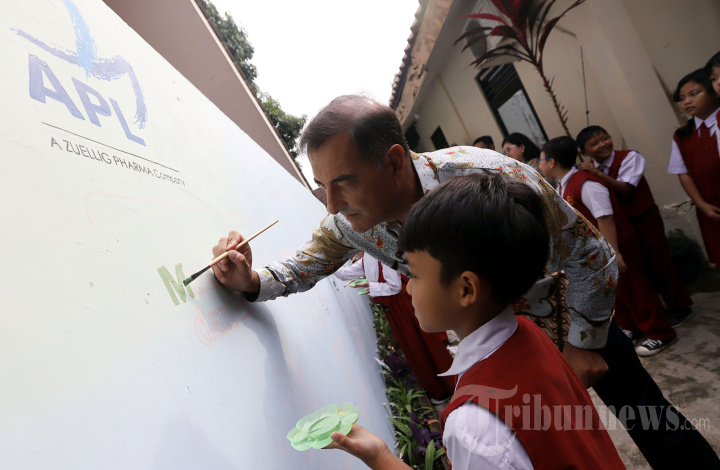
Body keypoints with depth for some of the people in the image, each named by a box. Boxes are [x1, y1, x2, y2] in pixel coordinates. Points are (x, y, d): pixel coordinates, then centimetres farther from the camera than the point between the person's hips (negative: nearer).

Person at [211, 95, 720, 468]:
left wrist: (585, 343, -12)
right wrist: (252, 280, -24)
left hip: (566, 310, -3)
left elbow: (590, 254, -23)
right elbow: (305, 265, -3)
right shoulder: (348, 222, -24)